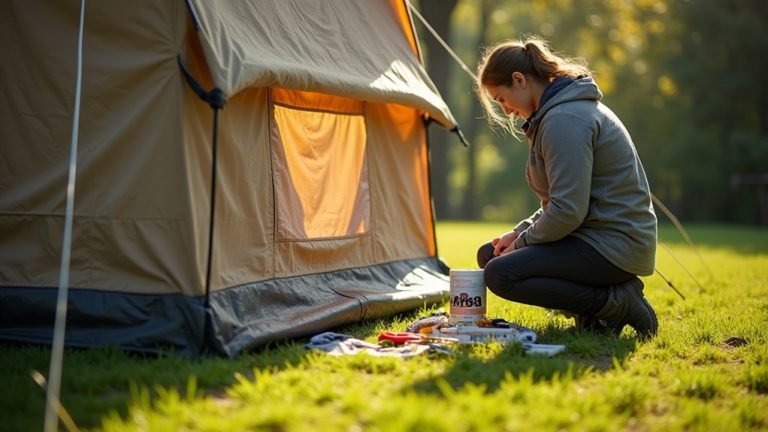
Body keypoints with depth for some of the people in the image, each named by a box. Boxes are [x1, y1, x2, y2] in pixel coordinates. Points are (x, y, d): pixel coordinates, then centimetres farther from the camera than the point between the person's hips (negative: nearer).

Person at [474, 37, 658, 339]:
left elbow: (567, 211, -25)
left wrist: (523, 241, -8)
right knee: (488, 255, 13)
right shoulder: (565, 109, 15)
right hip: (596, 233, 11)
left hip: (614, 244, -11)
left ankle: (615, 303, -13)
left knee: (500, 274, -21)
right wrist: (519, 232, 9)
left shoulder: (563, 120, -19)